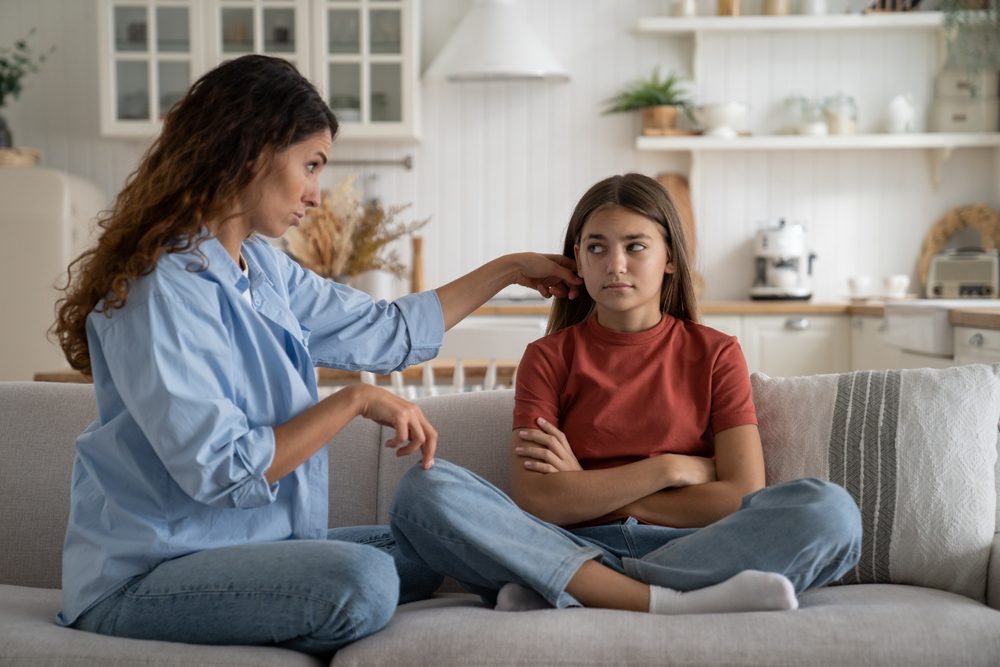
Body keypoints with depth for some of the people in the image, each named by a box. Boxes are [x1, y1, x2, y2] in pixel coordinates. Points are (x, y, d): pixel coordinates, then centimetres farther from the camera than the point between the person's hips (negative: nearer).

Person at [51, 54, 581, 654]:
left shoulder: (264, 268, 9)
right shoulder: (162, 290, -20)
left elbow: (387, 332, 19)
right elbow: (222, 472, -25)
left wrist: (508, 270, 23)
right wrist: (355, 401, -19)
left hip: (249, 546, 9)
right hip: (143, 578, -9)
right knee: (360, 581, -28)